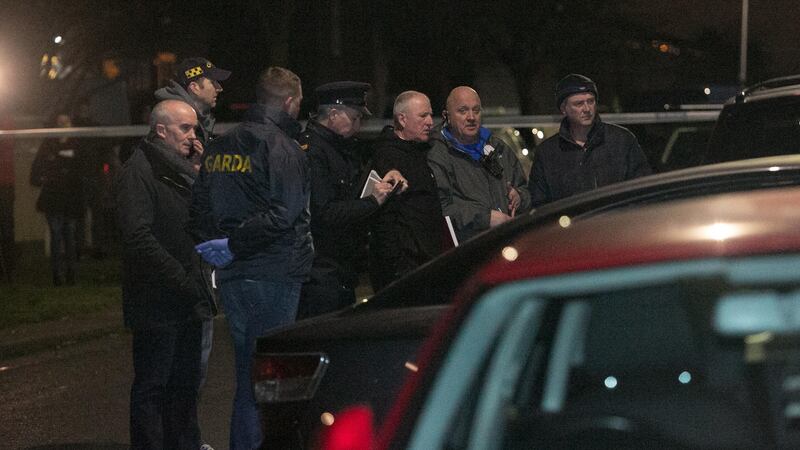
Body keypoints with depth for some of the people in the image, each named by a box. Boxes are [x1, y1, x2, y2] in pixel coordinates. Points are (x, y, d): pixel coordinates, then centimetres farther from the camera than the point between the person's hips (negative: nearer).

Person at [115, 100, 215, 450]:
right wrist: (183, 282, -20)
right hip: (156, 303, -8)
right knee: (151, 386, -2)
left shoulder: (181, 171, 17)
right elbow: (140, 237, -21)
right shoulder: (138, 172, -11)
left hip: (185, 302, 8)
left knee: (186, 383, 12)